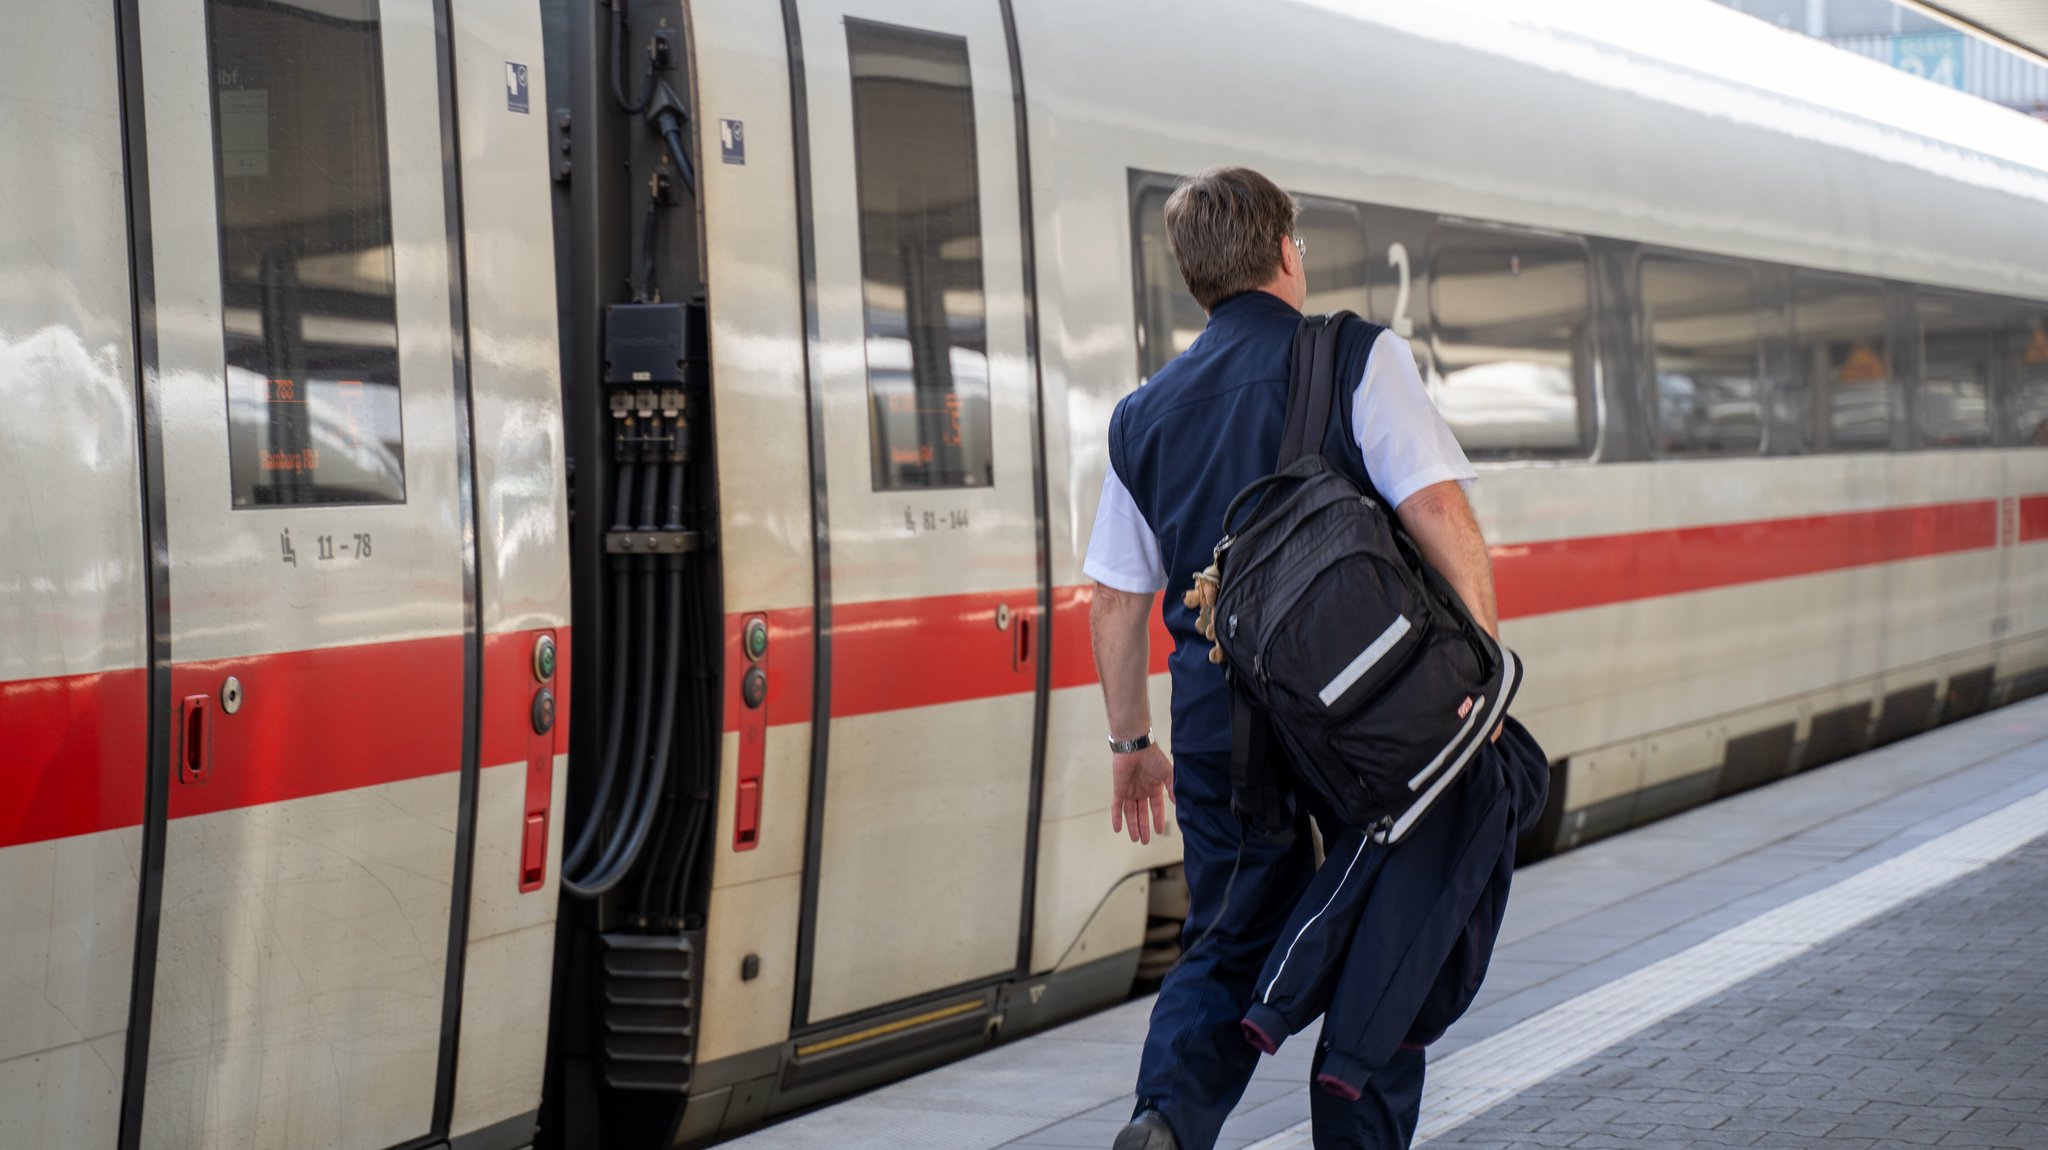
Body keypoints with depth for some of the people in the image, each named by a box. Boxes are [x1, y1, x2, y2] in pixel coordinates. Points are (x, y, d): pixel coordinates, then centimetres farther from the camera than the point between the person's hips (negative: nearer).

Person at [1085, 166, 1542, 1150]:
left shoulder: (1144, 415, 11)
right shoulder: (1356, 359, -3)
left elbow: (1114, 602, 12)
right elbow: (1439, 511, -16)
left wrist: (1131, 744, 21)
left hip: (1220, 715, 4)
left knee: (1228, 944, 13)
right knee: (1394, 944, 12)